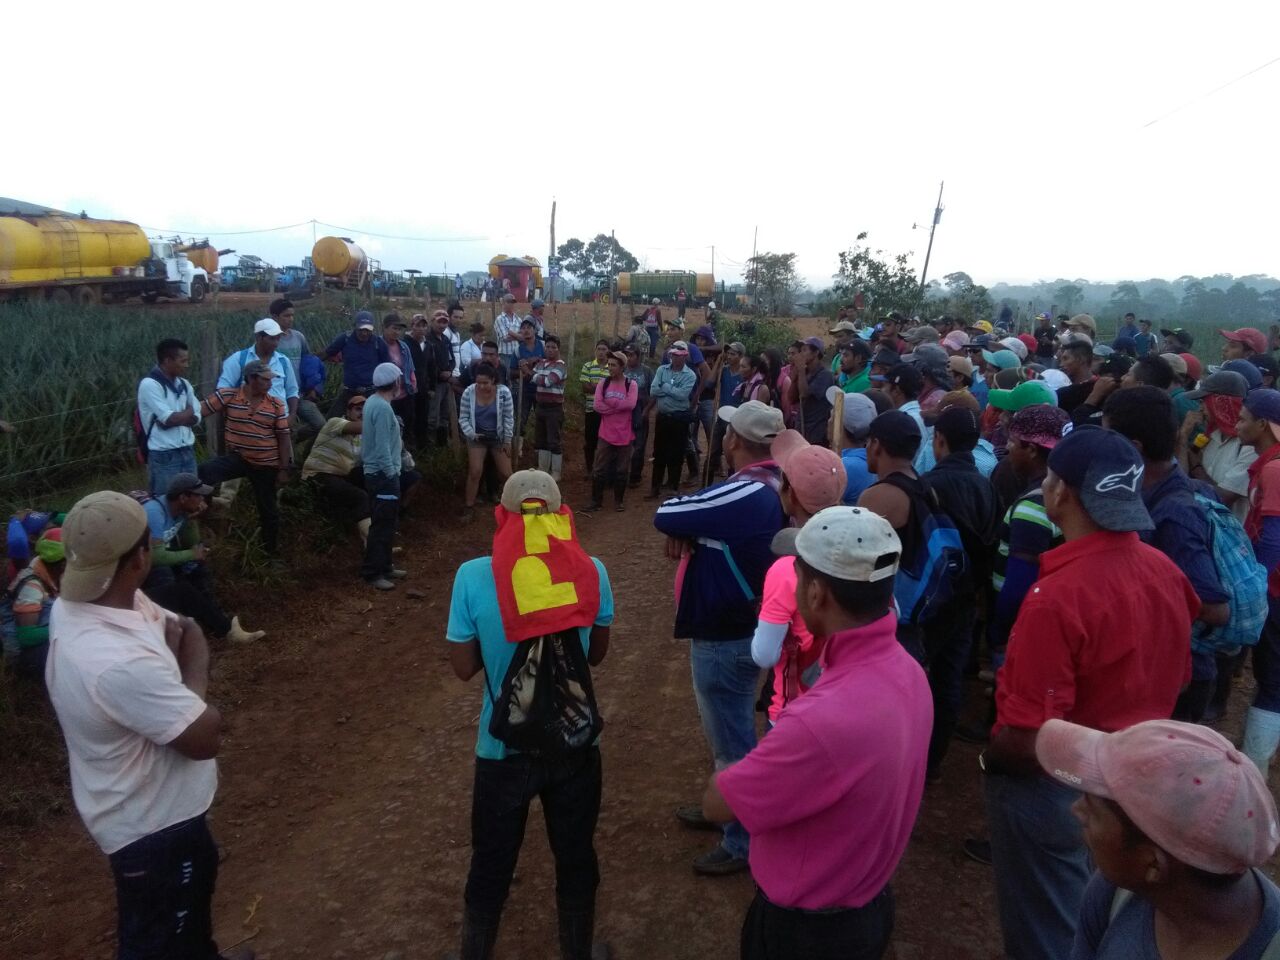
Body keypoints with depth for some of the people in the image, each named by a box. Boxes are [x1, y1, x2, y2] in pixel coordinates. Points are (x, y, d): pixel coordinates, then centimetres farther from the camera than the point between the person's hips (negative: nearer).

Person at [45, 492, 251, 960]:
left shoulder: (74, 605, -11)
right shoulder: (122, 663, -40)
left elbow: (187, 629, 1)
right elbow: (205, 737, -27)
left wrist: (176, 648, -19)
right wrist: (191, 675, -13)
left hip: (151, 805, 10)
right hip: (152, 822, -10)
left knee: (196, 882, 34)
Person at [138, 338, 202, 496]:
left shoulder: (184, 384, 11)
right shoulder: (149, 384, -12)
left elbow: (196, 417, 7)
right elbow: (168, 418, -18)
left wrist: (177, 417, -11)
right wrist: (188, 411, 0)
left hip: (187, 452, 7)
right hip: (164, 456, -7)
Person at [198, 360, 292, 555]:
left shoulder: (276, 405, -6)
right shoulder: (227, 396, -8)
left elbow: (283, 438, -3)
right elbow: (198, 411, -8)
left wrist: (284, 470, -5)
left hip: (266, 464, 0)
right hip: (237, 457, 0)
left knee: (268, 510, 12)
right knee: (202, 473, -29)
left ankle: (270, 551, 30)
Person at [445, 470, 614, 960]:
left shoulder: (474, 576, -17)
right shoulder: (591, 571, -13)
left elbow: (464, 667, -8)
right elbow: (597, 653, 0)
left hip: (505, 748, -1)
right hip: (575, 744, 1)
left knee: (491, 866, 22)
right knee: (576, 859, 24)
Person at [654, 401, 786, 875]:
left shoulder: (744, 494, -29)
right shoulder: (770, 486, 1)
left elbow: (663, 516, -23)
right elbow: (708, 515, 7)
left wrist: (682, 524, -3)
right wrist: (689, 526, -13)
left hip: (724, 636, -10)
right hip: (736, 624, 10)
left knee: (733, 741, 6)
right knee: (726, 732, 25)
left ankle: (743, 842, 23)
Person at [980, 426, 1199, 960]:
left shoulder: (1057, 596, -31)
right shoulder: (1166, 572, -6)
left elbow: (1028, 741, -29)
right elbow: (1174, 679, 9)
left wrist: (986, 757, -9)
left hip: (1054, 787, -7)